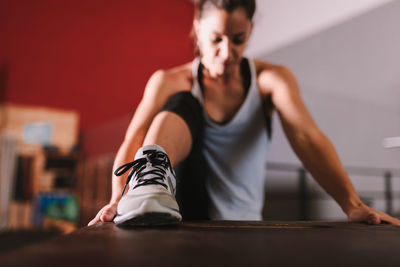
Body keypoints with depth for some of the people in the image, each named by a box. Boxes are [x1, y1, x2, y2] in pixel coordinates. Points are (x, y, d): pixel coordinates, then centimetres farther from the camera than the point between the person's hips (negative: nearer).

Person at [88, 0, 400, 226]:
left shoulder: (271, 79, 1)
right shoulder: (169, 82, -1)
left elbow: (307, 137, -14)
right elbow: (131, 144, -11)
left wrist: (352, 204, -27)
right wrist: (118, 199, -31)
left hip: (243, 221, 1)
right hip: (183, 214, -1)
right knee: (183, 104, -22)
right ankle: (152, 173, -42)